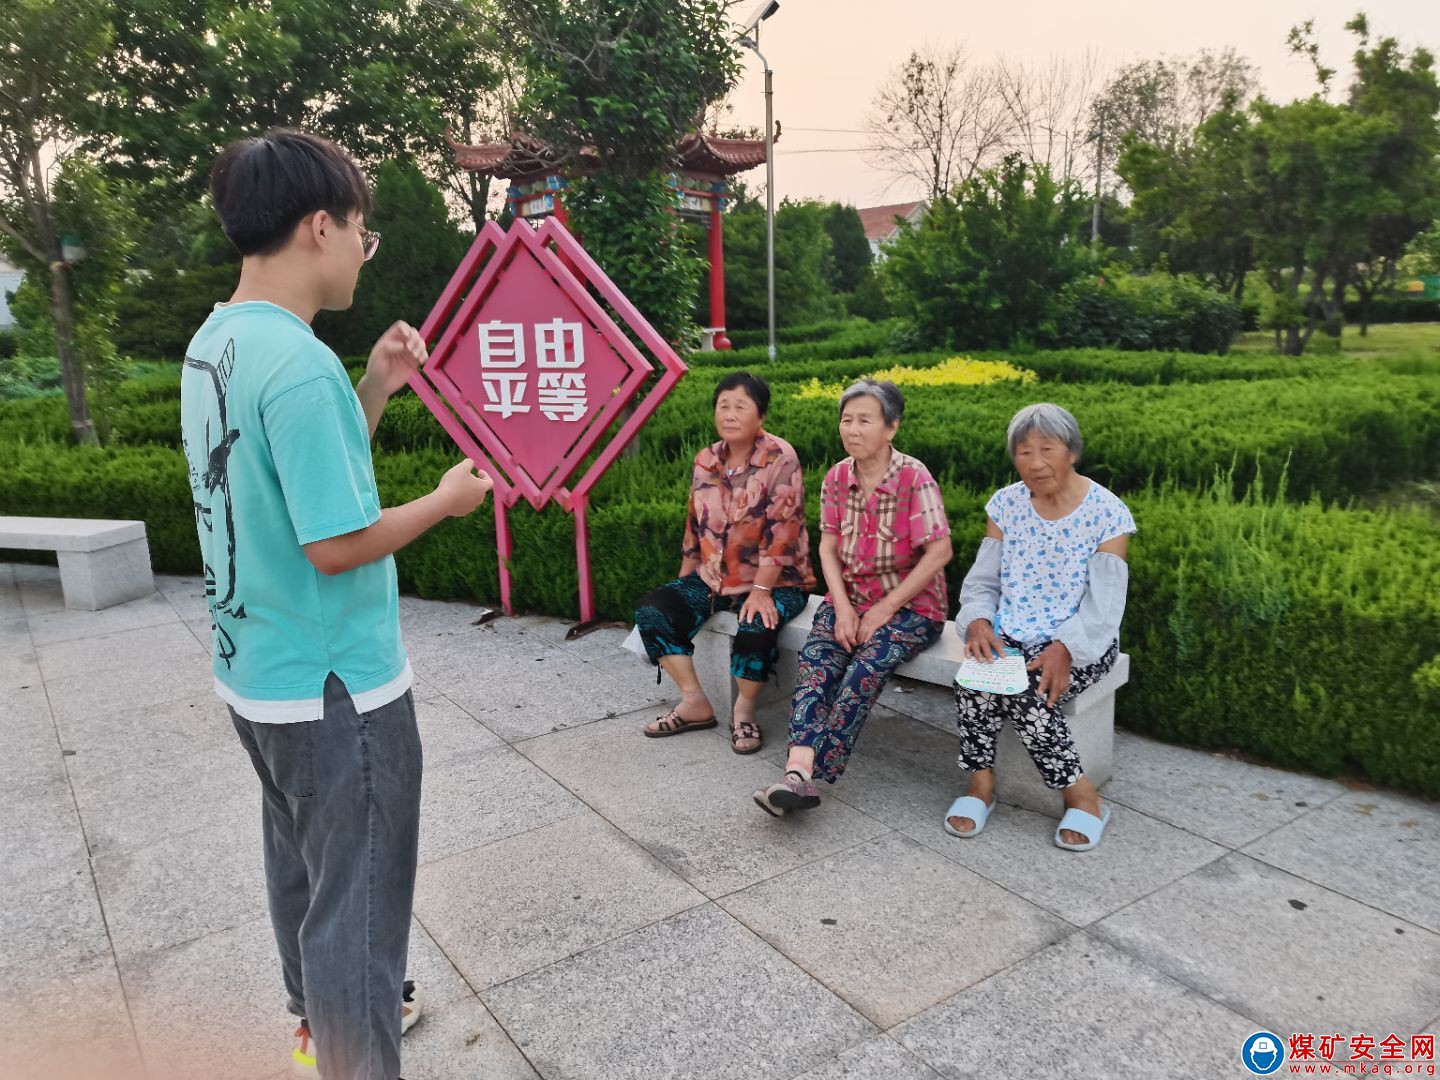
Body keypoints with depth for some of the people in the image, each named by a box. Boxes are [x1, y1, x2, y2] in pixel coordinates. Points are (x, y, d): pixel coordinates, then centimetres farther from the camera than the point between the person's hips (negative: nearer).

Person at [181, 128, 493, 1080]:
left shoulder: (213, 345, 5)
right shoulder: (301, 365, -25)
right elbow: (336, 542, -24)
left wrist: (374, 392, 6)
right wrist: (447, 499, -10)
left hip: (257, 673, 10)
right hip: (335, 687, -10)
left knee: (302, 863, 26)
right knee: (356, 897, 7)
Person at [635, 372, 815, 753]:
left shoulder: (779, 458, -14)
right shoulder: (705, 461, 6)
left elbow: (781, 530, -20)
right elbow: (694, 527, 13)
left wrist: (761, 591, -24)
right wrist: (682, 585, 12)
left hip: (775, 581, -6)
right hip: (714, 577, 7)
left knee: (755, 629, -35)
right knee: (651, 610, -10)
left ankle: (744, 711, -6)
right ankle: (695, 704, -1)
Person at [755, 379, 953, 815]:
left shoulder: (914, 478, -13)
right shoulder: (837, 477, 4)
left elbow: (939, 553, -15)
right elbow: (828, 548, 5)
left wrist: (884, 609, -16)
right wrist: (843, 608, -10)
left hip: (910, 604, -4)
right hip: (849, 596, 5)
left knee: (868, 663, -31)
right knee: (816, 657, -24)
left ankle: (809, 774, -30)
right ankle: (799, 770, -37)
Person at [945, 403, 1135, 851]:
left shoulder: (1107, 514, -6)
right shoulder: (1005, 505, 5)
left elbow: (1104, 605, -11)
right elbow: (981, 581, 4)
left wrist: (1064, 649, -29)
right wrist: (978, 621, -18)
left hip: (1078, 643, -3)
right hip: (1009, 635, 3)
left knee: (1027, 693, -31)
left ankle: (1082, 797, -10)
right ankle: (980, 782, -10)